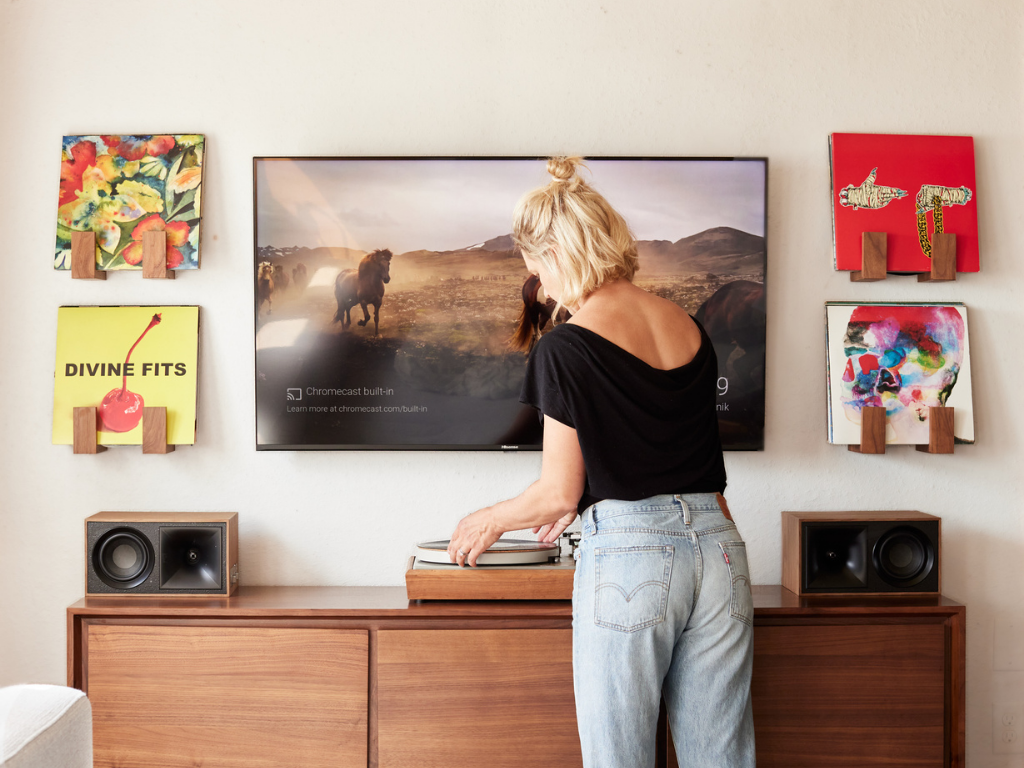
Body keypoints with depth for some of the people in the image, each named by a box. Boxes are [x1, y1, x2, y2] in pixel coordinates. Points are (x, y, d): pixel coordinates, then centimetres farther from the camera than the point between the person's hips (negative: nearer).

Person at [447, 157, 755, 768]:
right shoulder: (691, 329, 10)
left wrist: (490, 521, 14)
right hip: (717, 546, 6)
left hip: (629, 556, -6)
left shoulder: (567, 347, -9)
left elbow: (558, 492, -5)